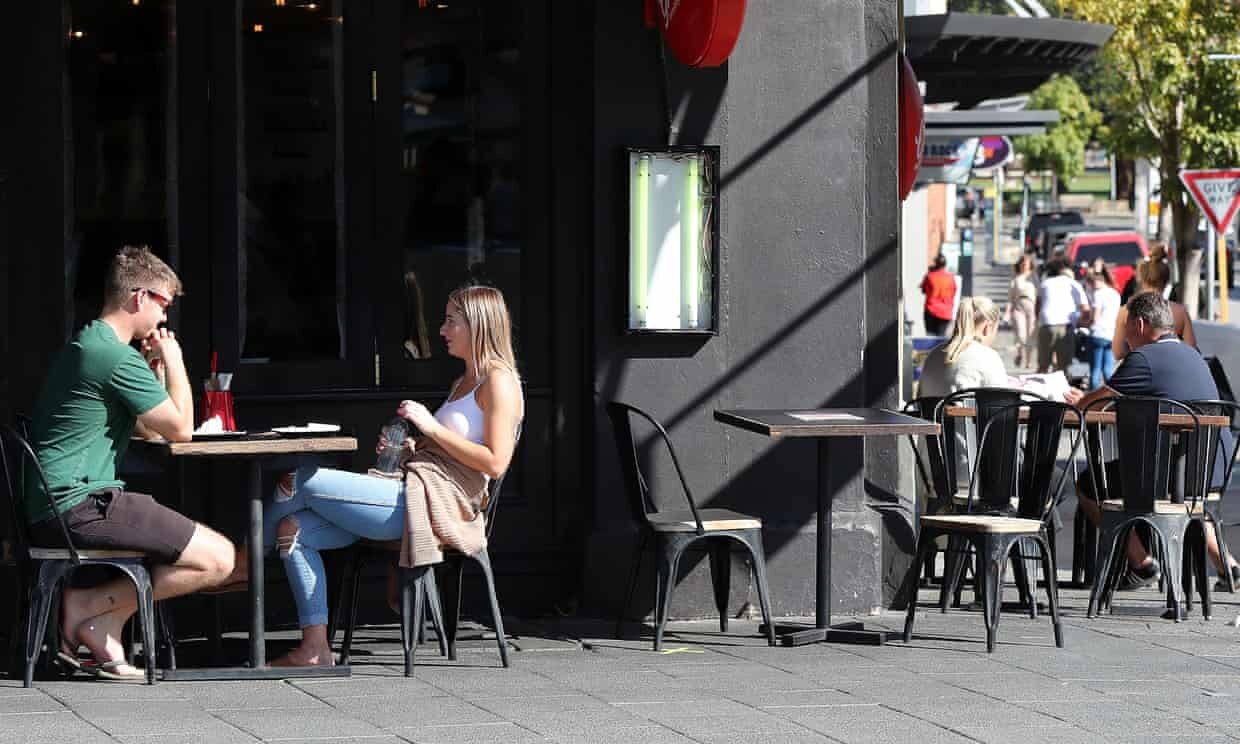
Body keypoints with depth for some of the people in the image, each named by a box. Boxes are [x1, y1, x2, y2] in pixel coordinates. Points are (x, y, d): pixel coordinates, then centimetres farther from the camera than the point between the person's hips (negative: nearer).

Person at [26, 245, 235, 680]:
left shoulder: (83, 346, 20)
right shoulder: (117, 357, -14)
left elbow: (147, 430, 26)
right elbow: (180, 430, -9)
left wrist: (152, 370, 15)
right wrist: (173, 361, 3)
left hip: (48, 510, 11)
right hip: (81, 507, -11)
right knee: (217, 559, -10)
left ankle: (103, 637, 10)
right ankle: (87, 606, -5)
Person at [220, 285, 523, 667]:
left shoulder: (498, 381, -4)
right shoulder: (463, 383, 26)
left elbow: (495, 463, -15)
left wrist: (432, 427, -12)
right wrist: (408, 447, 14)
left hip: (435, 502, -10)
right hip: (410, 491, 10)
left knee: (302, 481, -14)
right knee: (294, 528, -5)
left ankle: (245, 563, 8)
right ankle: (315, 649, -8)